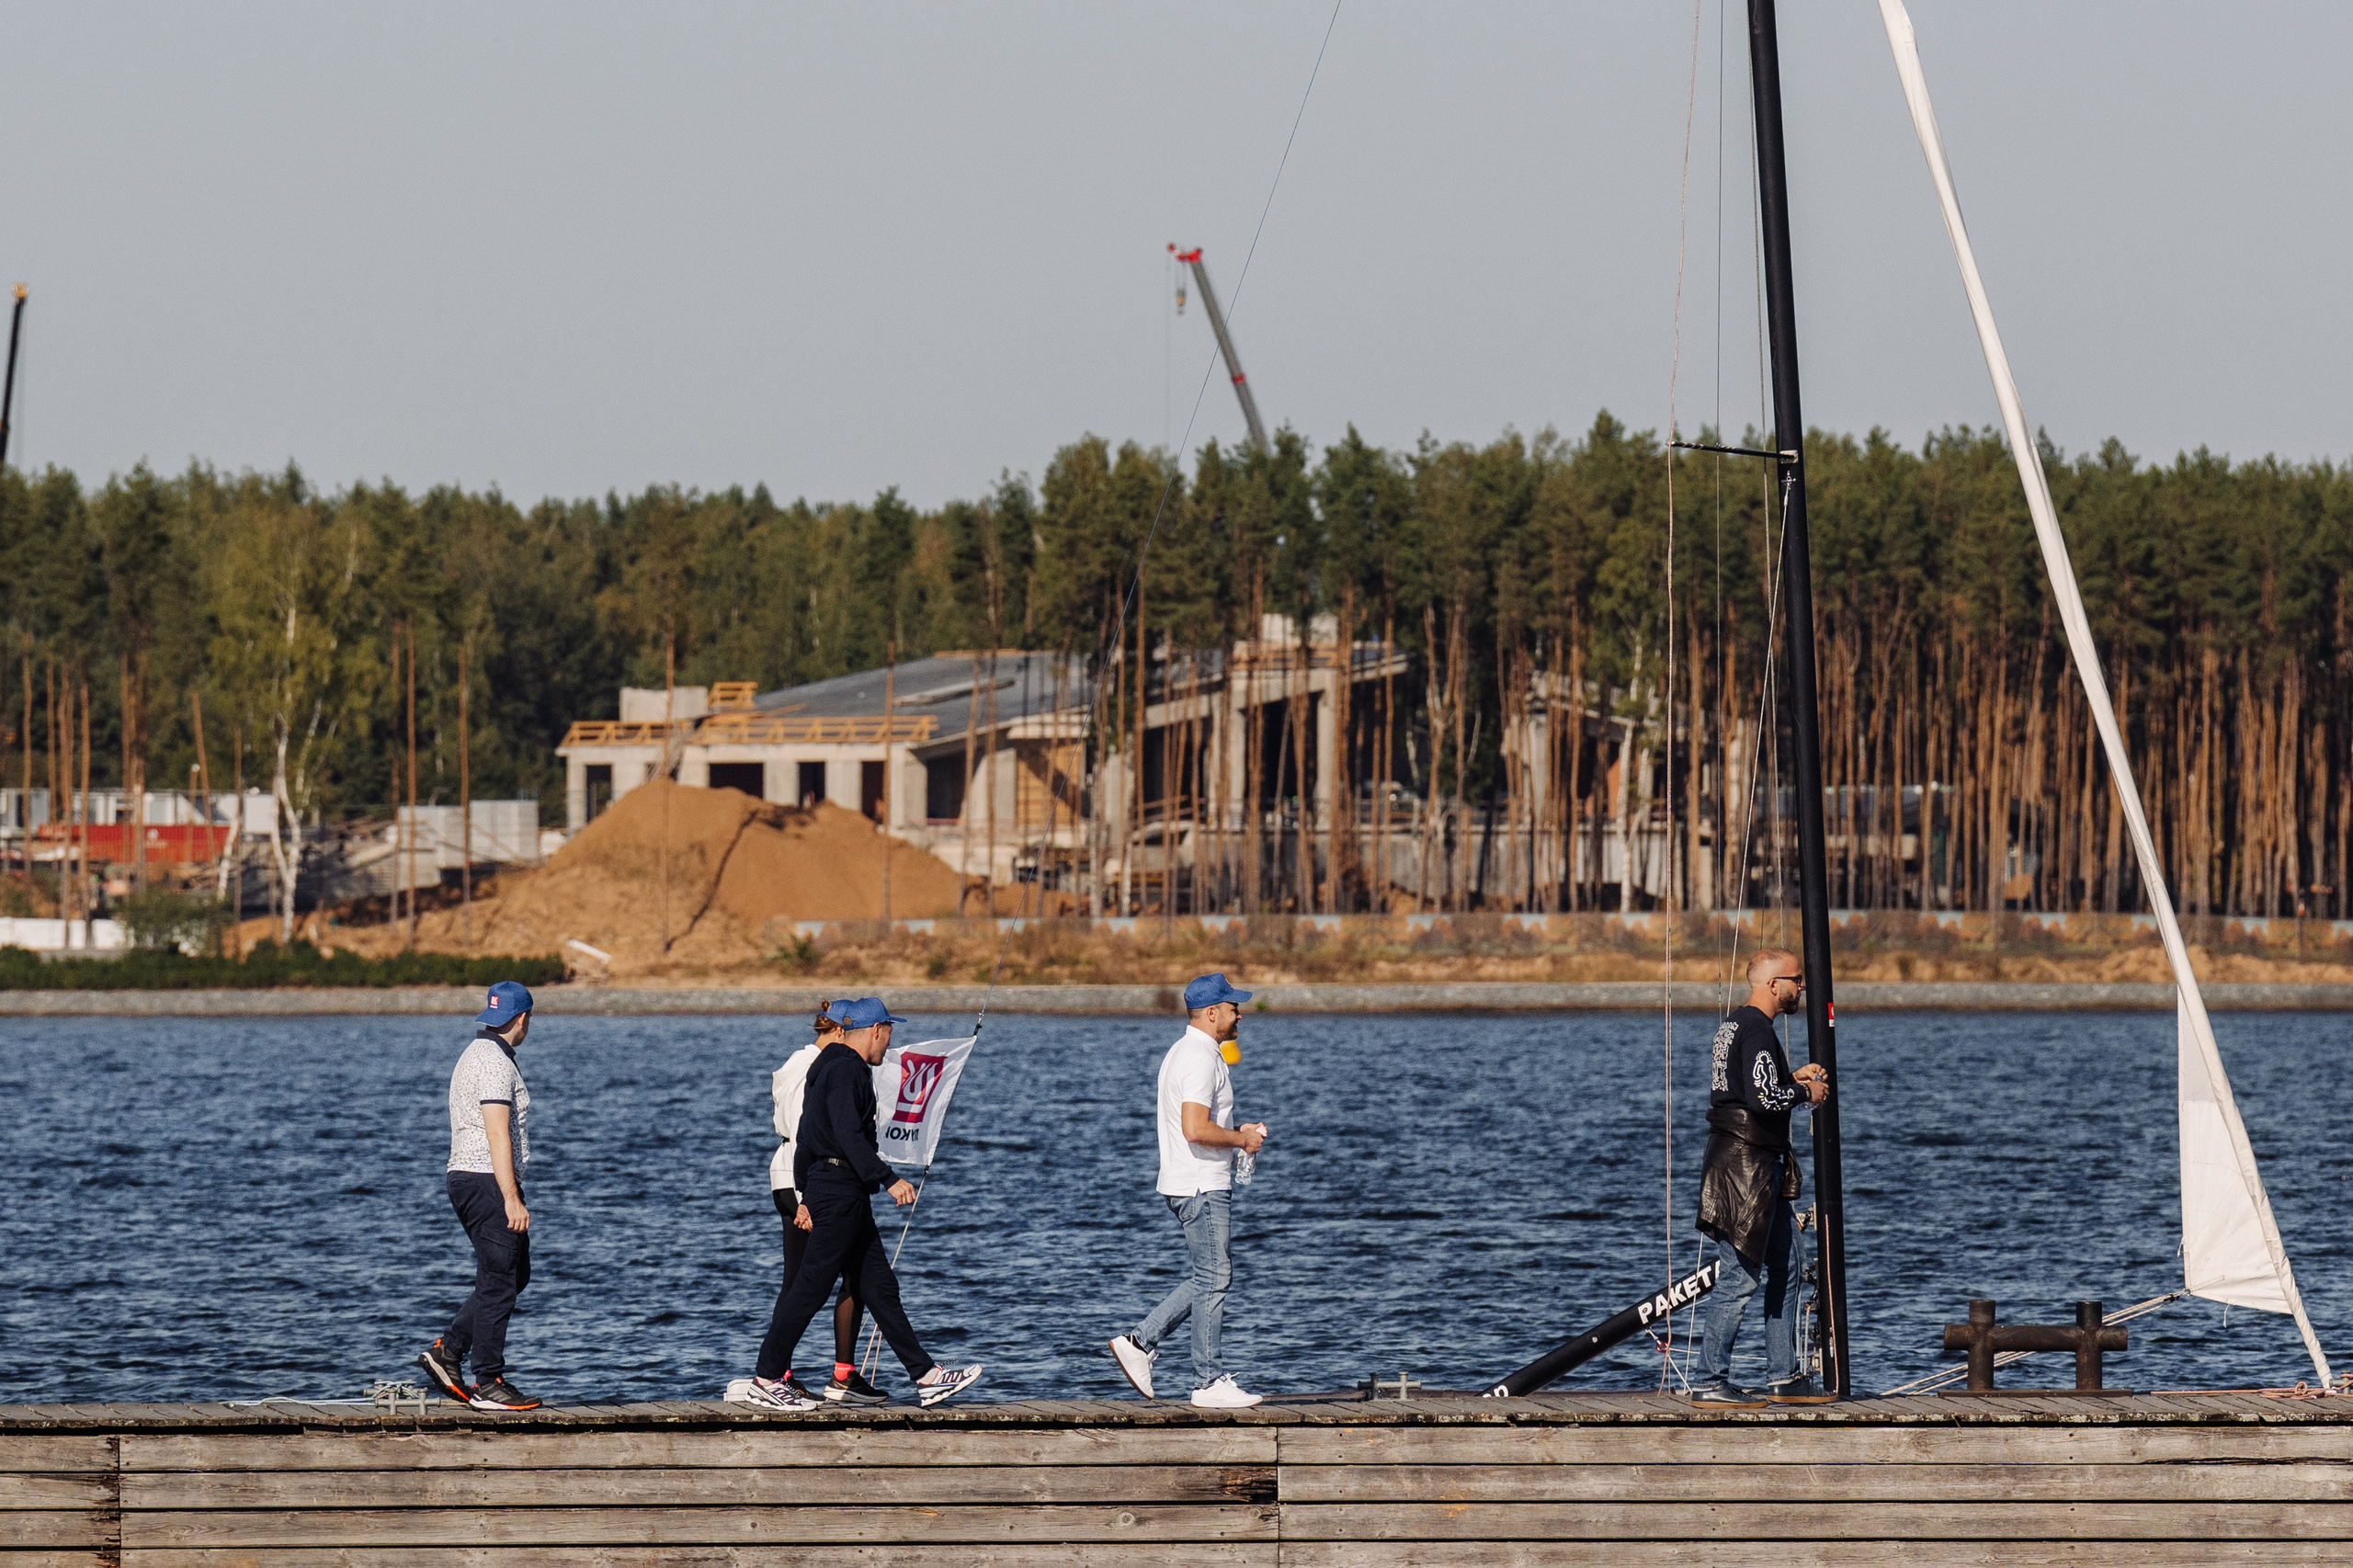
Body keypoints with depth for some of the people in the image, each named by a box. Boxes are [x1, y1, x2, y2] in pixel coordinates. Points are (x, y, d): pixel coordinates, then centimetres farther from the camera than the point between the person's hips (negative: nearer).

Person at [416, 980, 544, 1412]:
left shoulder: (474, 1056, 17)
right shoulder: (496, 1064, -15)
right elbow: (498, 1136, -22)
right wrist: (512, 1200, -23)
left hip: (466, 1179, 11)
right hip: (488, 1182, -11)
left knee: (514, 1274, 16)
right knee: (498, 1283, -6)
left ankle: (448, 1351, 12)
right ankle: (489, 1384, -4)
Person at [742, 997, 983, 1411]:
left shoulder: (825, 1066, 19)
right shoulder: (846, 1070, -13)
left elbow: (804, 1137, 23)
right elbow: (849, 1135, -23)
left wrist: (806, 1196, 26)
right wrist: (889, 1180, -25)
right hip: (841, 1193, -11)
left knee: (880, 1287, 9)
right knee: (811, 1287, -7)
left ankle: (926, 1377, 11)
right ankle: (766, 1381, -3)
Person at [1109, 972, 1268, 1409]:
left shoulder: (1182, 1053, 16)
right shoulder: (1200, 1059, -18)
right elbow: (1196, 1130, -27)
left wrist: (1237, 1131, 16)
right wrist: (1241, 1140, -12)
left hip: (1193, 1185, 10)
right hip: (1202, 1186, -10)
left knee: (1205, 1277, 15)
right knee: (1212, 1280, -5)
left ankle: (1140, 1342, 14)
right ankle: (1210, 1382, -1)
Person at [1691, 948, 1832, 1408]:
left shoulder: (1735, 1025, 16)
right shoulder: (1756, 1031, -16)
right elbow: (1763, 1098, -26)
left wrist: (1793, 1078, 14)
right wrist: (1805, 1093, -9)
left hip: (1763, 1169, 11)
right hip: (1746, 1166, -11)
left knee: (1783, 1269, 15)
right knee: (1743, 1276, -8)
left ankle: (1782, 1378, 19)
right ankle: (1710, 1383, -5)